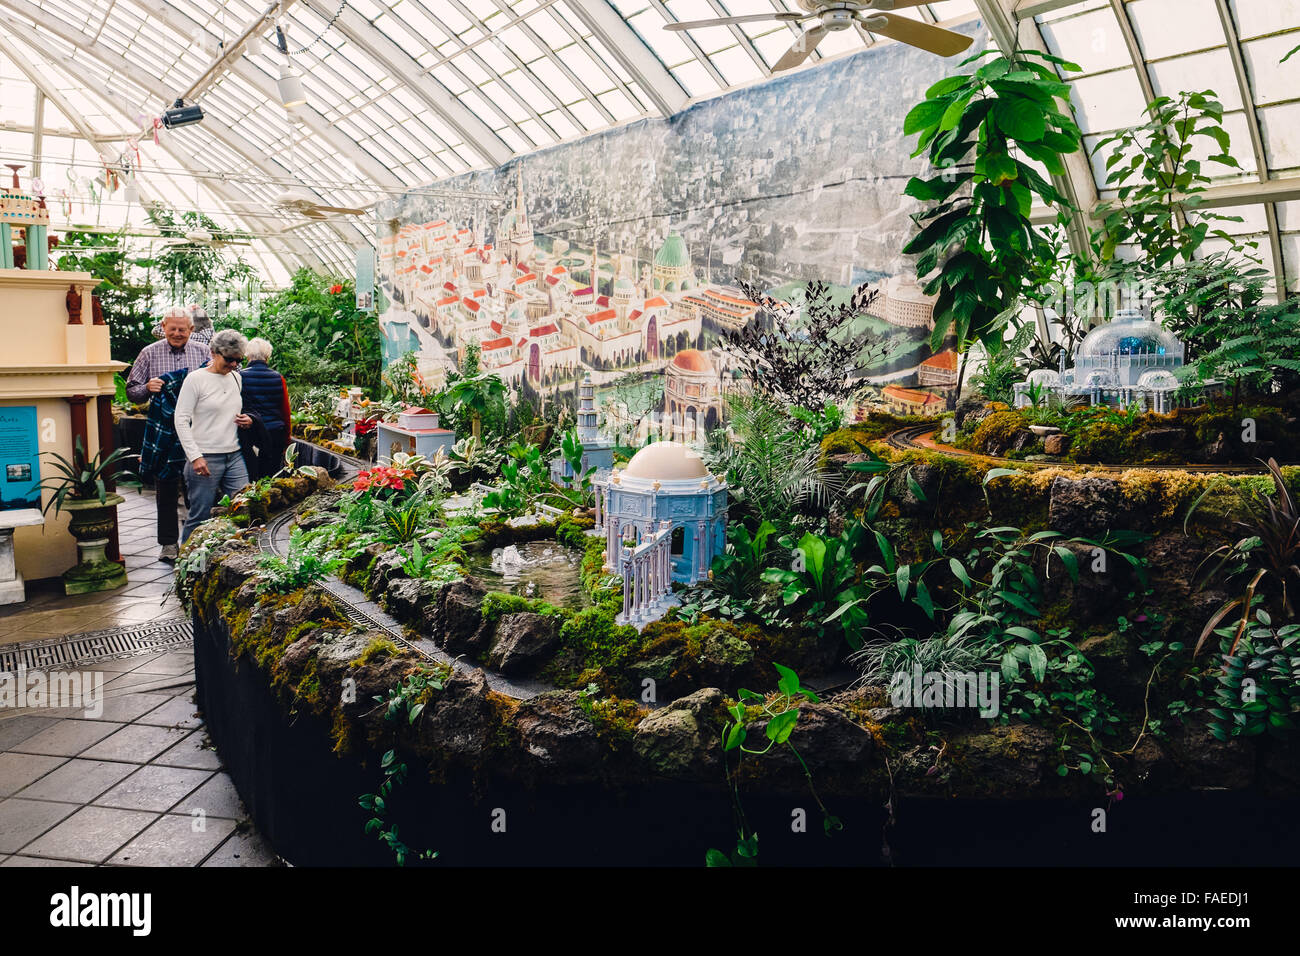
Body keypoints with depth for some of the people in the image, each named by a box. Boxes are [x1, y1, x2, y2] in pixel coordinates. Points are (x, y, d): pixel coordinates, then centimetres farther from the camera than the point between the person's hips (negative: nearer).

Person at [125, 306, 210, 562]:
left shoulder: (201, 353, 7)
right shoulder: (149, 354, 6)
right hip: (164, 431, 0)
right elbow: (131, 391, 7)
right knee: (166, 488, 5)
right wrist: (147, 388, -13)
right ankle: (168, 543, 15)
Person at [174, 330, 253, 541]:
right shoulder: (196, 379, -6)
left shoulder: (236, 378, 12)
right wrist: (195, 456, -15)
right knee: (200, 517, 0)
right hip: (205, 458, -6)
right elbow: (181, 420, -8)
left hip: (234, 456, 6)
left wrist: (246, 420, 3)